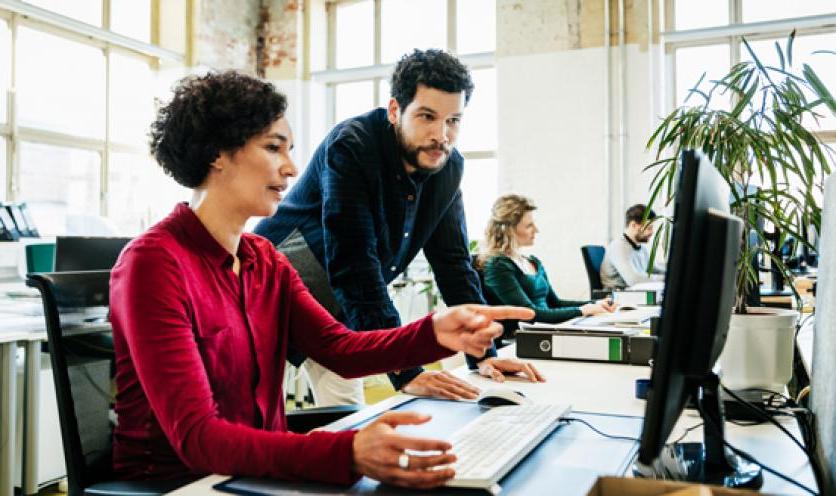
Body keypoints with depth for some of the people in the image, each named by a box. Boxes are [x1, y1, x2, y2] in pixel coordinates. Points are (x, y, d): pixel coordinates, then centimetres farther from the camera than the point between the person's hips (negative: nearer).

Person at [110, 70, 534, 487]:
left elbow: (340, 348, -4)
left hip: (257, 469, 7)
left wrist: (433, 334, -23)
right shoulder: (155, 263, -19)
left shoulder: (264, 260, 7)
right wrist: (347, 454, -41)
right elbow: (196, 437, -27)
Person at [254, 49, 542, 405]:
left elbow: (453, 262, -2)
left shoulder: (448, 167, -8)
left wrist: (483, 355, -10)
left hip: (340, 310, 6)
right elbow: (354, 266, -34)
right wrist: (405, 372, -36)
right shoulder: (350, 147, -28)